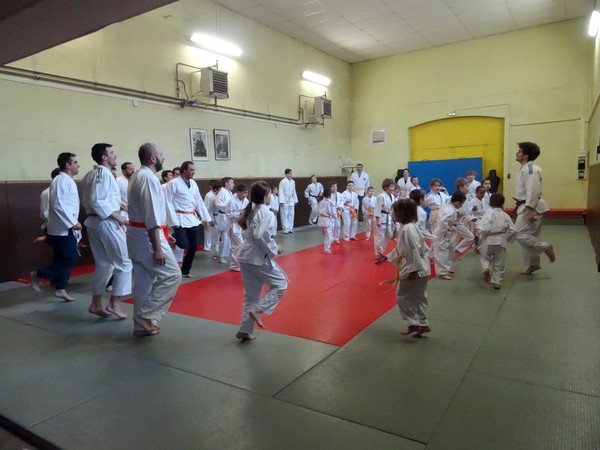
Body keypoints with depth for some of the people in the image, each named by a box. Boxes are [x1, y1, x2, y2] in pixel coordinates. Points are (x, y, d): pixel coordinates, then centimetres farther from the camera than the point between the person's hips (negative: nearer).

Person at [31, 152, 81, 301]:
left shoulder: (68, 180, 16)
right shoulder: (62, 180, -15)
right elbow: (58, 204, -24)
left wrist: (73, 223, 18)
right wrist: (73, 223, -21)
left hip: (66, 229, 10)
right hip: (62, 229, -10)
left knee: (68, 259, 12)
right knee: (68, 260, -7)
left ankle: (60, 289, 20)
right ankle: (38, 274, 7)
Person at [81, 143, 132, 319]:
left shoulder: (91, 174, 15)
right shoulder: (104, 174, -15)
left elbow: (89, 200, 19)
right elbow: (97, 201, -23)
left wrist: (117, 203, 15)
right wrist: (117, 217, -18)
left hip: (94, 222, 10)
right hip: (107, 224, -10)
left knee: (103, 264, 17)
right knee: (124, 263, 0)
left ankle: (96, 304, 23)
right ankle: (113, 304, 4)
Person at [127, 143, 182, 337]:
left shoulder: (138, 175, 15)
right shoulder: (148, 177, -17)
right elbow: (152, 216, -22)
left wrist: (164, 234, 24)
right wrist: (158, 248, -22)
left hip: (136, 235, 10)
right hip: (147, 237, -10)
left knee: (144, 282, 14)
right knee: (171, 275, -5)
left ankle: (141, 325, 22)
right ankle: (146, 318, 0)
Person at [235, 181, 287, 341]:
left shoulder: (249, 212, 12)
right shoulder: (267, 214, -15)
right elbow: (261, 237, -26)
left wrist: (272, 247, 13)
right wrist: (274, 249, -11)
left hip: (245, 256, 9)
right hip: (259, 258, -9)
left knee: (251, 294, 16)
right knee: (280, 284, 8)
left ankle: (245, 330, 19)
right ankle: (257, 310, -3)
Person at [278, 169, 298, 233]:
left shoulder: (293, 182, 10)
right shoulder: (283, 182, -12)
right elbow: (281, 192, -14)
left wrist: (295, 200, 16)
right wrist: (281, 201, -19)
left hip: (291, 200, 7)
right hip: (284, 201, -7)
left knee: (291, 215, 9)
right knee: (284, 215, -3)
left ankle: (290, 228, 18)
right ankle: (286, 229, 4)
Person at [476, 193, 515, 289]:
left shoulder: (488, 214, -9)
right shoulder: (506, 216, 2)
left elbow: (483, 229, -18)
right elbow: (512, 230, 2)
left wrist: (482, 238, 0)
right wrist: (507, 240, 16)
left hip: (489, 241, -2)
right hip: (501, 242, 2)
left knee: (485, 258, 22)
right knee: (499, 263, 15)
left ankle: (486, 268, -7)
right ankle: (497, 282, 20)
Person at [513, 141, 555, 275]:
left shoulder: (530, 169, -17)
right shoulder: (526, 168, 15)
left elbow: (533, 190, -25)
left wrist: (531, 210, -28)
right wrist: (520, 207, 23)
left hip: (530, 208, -10)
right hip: (526, 207, 10)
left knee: (520, 234, -13)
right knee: (528, 235, 13)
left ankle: (546, 247, -1)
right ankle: (533, 264, 21)